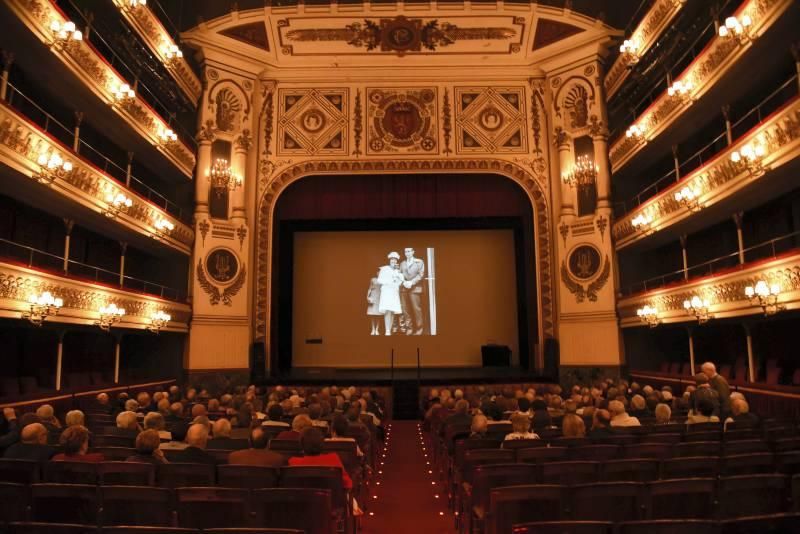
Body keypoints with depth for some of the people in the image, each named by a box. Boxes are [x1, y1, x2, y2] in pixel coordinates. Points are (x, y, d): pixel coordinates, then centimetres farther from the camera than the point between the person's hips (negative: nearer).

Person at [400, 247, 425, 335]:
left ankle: (418, 329, -2)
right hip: (404, 288, 3)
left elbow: (420, 274, -2)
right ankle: (409, 328, 3)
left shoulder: (419, 262, 8)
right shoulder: (402, 263, 19)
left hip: (415, 288, -3)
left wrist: (411, 282, -12)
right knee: (405, 309, -3)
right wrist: (404, 282, -7)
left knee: (416, 308, -8)